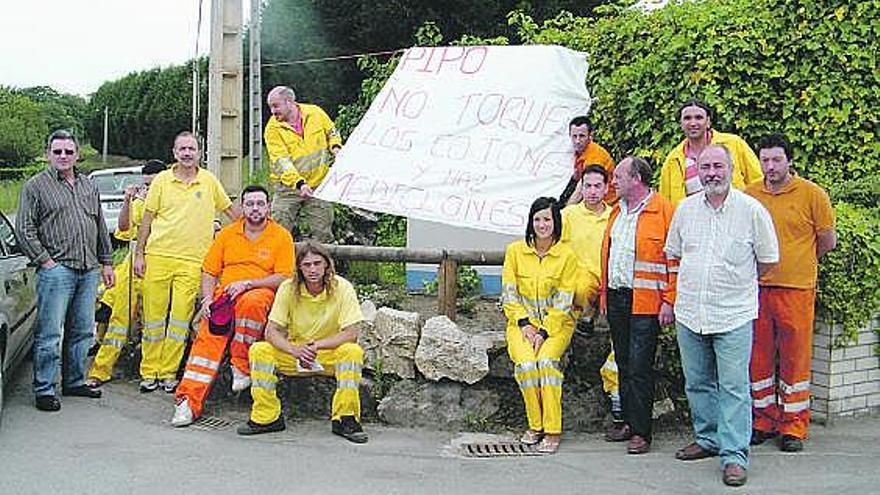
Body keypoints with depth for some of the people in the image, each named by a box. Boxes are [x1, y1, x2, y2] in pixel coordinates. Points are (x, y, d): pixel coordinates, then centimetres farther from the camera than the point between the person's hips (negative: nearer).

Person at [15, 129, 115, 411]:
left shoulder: (88, 186, 18)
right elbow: (24, 229, -4)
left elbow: (101, 227, 21)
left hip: (89, 270, 6)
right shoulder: (36, 186, 0)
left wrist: (106, 262, 17)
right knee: (50, 334, -6)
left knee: (82, 332, 11)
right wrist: (44, 260, -11)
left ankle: (74, 382, 23)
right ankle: (44, 390, 0)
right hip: (56, 270, -6)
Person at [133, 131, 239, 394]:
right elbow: (147, 219, 9)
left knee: (180, 317, -3)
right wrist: (139, 254, 5)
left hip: (191, 261, 0)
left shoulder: (209, 181, 8)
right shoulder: (162, 180, 6)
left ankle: (168, 372, 7)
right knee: (154, 315, 2)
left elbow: (231, 210, 19)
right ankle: (149, 372, 11)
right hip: (158, 256, 0)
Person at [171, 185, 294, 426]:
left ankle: (241, 366, -23)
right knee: (209, 335, -25)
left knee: (251, 302, -39)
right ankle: (189, 400, -30)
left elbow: (283, 277, -4)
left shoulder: (281, 236, 5)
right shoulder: (227, 234, 15)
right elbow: (209, 271, 15)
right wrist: (208, 299, -3)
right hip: (224, 294, 2)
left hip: (261, 293, -2)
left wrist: (247, 283, -14)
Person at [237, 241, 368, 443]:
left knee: (353, 352, -32)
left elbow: (351, 334, -19)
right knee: (259, 350, -21)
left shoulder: (342, 288, -14)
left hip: (331, 354, -2)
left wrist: (317, 345, -29)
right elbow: (271, 332, -12)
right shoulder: (288, 288, -9)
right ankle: (267, 417, -13)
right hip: (295, 355, 2)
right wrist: (295, 350, -30)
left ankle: (345, 419, -24)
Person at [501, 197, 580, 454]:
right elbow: (509, 294, 3)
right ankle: (535, 425, -10)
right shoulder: (515, 251, 3)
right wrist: (524, 323, -10)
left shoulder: (567, 255, -2)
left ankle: (552, 430, -20)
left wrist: (544, 331, -14)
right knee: (525, 362, -26)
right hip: (522, 322, 2)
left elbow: (563, 301, -5)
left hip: (557, 324, -1)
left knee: (546, 360, -28)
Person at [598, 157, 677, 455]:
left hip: (645, 303, -7)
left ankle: (641, 431, 3)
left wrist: (669, 301, -13)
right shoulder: (616, 212, 16)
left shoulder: (664, 210, -7)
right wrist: (604, 296, 17)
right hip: (616, 299, 7)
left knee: (639, 367, -5)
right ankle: (628, 422, 22)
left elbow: (674, 259, -9)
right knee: (624, 364, 12)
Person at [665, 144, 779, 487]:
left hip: (733, 315, -4)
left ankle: (734, 455, 1)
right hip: (689, 313, 5)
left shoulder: (752, 210, -5)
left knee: (733, 387, -4)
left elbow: (767, 260, 4)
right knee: (697, 383, 14)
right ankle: (708, 439, 30)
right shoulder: (685, 208, 6)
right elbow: (673, 254, 18)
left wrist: (736, 282, 9)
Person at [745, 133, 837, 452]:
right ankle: (763, 420, 22)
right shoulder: (748, 196, 6)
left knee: (795, 357, 3)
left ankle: (793, 426, 13)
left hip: (796, 289, -3)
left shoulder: (811, 194, -1)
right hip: (755, 288, 3)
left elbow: (828, 241, 6)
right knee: (759, 357, 8)